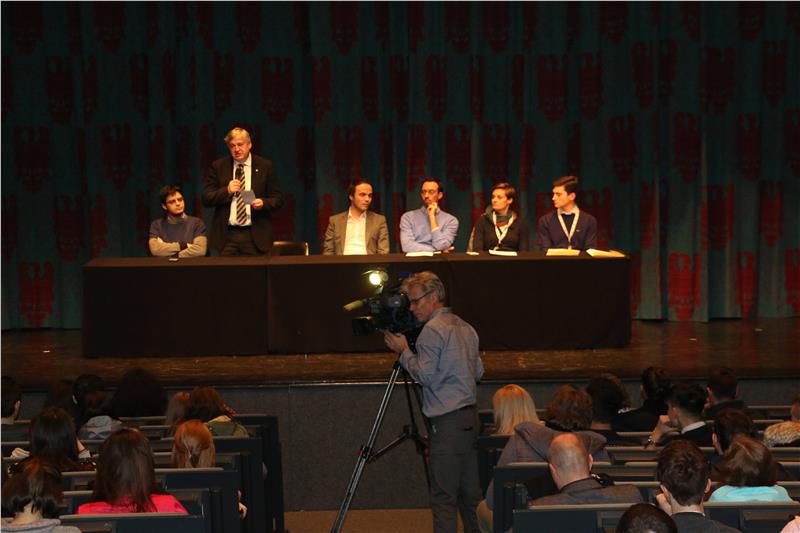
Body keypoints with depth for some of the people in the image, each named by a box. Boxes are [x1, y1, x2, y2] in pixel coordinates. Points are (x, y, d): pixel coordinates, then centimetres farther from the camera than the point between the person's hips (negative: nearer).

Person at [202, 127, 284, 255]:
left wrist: (263, 203, -13)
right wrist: (226, 191, -11)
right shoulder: (218, 167, 8)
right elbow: (206, 199, 5)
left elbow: (278, 199, 7)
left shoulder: (265, 166, 6)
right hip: (227, 236, 1)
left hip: (255, 236, -1)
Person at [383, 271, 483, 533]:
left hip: (447, 423, -9)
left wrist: (404, 351, -1)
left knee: (443, 496, -8)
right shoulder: (466, 328, 16)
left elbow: (425, 375, -13)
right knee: (469, 491, 12)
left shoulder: (432, 330, -10)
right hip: (471, 417, 9)